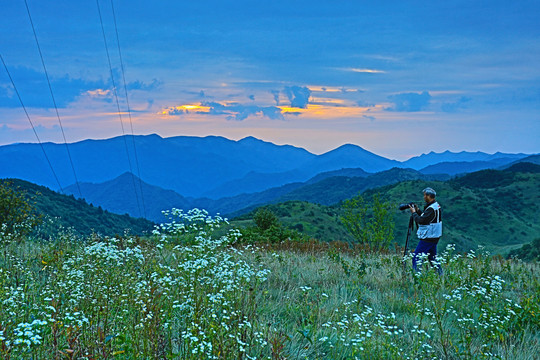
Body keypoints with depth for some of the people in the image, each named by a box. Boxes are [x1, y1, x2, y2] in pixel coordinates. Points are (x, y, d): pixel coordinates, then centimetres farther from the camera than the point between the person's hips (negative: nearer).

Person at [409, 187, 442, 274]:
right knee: (432, 257, 19)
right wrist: (418, 211, 10)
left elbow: (421, 220, -23)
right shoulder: (437, 206, 12)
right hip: (434, 237, 10)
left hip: (428, 238, -10)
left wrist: (414, 213, -9)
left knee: (416, 258, -8)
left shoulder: (431, 209, -20)